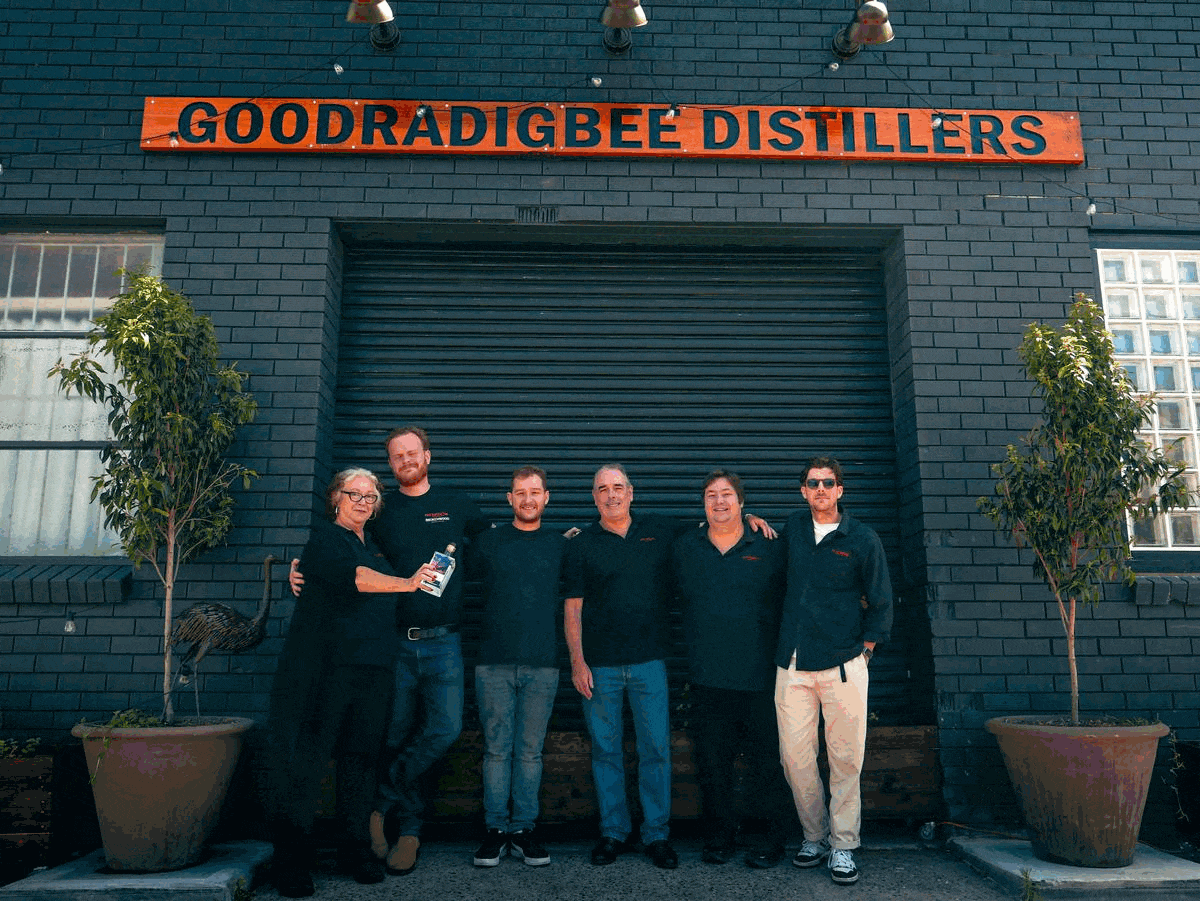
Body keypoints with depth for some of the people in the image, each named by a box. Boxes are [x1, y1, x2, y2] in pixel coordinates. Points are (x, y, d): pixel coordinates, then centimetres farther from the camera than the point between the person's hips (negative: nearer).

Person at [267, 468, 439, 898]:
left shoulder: (376, 547, 21)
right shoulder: (324, 537, 0)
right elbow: (351, 574, -19)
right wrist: (406, 583, -29)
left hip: (372, 669, 6)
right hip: (323, 665, -6)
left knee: (361, 758, 9)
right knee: (304, 759, -4)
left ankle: (355, 849, 21)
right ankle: (292, 862, 6)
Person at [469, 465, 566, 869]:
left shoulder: (560, 544, 8)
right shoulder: (489, 541, 7)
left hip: (542, 663, 0)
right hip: (494, 662, 0)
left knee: (530, 751, 6)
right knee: (496, 749, 4)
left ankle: (523, 828, 16)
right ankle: (495, 828, 15)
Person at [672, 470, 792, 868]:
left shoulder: (770, 548, 1)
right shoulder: (684, 547, 7)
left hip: (760, 679, -2)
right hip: (707, 679, 2)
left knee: (767, 761, 4)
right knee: (712, 763, 10)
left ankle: (775, 839, 21)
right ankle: (719, 838, 26)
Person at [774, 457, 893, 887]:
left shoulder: (863, 540, 1)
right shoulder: (792, 528, 10)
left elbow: (881, 603, 8)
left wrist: (866, 646, 3)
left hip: (843, 665, -2)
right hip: (792, 665, 3)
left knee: (845, 759, 2)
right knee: (795, 757, 3)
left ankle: (843, 847, 16)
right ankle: (815, 838, 22)